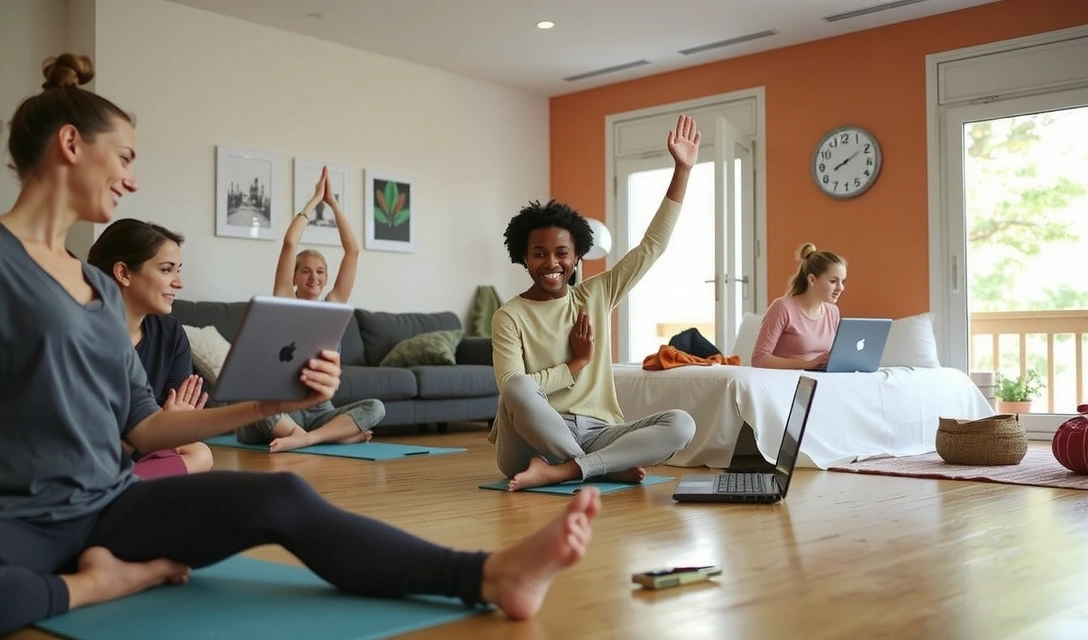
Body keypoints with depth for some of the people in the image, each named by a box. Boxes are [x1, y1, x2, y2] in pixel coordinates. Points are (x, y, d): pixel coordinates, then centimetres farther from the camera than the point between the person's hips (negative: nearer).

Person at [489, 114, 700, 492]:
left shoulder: (596, 296, 11)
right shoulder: (509, 317, -1)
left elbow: (652, 245, 8)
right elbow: (513, 389, -15)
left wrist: (682, 170, 4)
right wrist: (577, 362, -7)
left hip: (595, 435, 4)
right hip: (534, 442, -4)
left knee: (681, 424, -20)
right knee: (519, 386, -36)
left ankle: (560, 472, -26)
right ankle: (609, 467, -20)